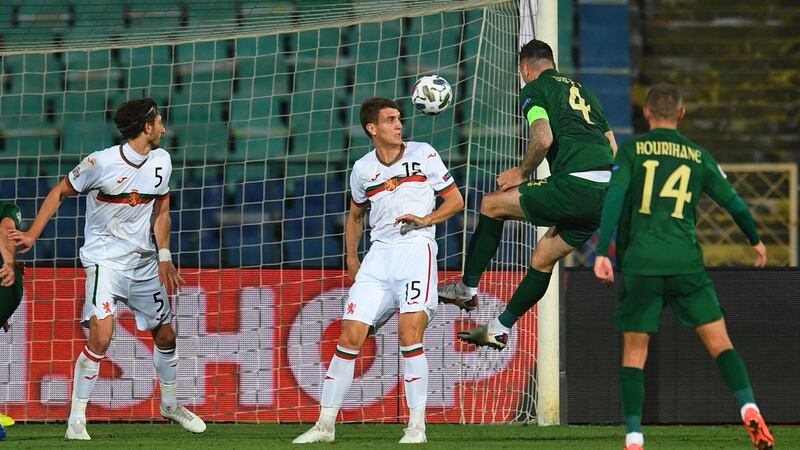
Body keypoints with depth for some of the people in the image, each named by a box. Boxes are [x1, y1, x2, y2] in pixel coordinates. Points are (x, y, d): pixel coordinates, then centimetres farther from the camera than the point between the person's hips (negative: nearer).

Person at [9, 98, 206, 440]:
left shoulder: (161, 161, 2)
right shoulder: (101, 163, -16)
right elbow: (60, 192, -4)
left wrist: (164, 257, 4)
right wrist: (32, 234, -11)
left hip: (144, 262, 6)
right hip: (105, 260, -6)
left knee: (165, 335, 14)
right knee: (101, 336, -22)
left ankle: (170, 404, 40)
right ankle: (76, 420, -13)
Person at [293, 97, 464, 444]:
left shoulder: (423, 155, 3)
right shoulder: (363, 169, 12)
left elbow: (455, 200, 6)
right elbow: (355, 215, 28)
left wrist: (425, 220, -10)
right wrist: (351, 258, 19)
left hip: (416, 249, -3)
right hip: (378, 256, 3)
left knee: (409, 334, -19)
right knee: (350, 336, -4)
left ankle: (417, 425, -12)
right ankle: (325, 425, 4)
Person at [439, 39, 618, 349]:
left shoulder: (533, 89, 6)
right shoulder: (581, 91, 28)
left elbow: (543, 138, -12)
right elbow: (613, 149, 25)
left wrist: (522, 172, 3)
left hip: (574, 184, -7)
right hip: (606, 193, 7)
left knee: (492, 205, 11)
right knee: (543, 259, 21)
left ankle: (467, 289, 15)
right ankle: (500, 329, 26)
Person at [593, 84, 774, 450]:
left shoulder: (631, 151, 5)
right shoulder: (698, 157, 10)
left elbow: (614, 197, -8)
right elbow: (733, 203, 15)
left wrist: (602, 251, -12)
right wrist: (756, 241, 32)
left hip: (640, 265, -1)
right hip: (686, 264, 1)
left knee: (634, 352, 6)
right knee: (719, 341, 4)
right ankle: (749, 410, -15)